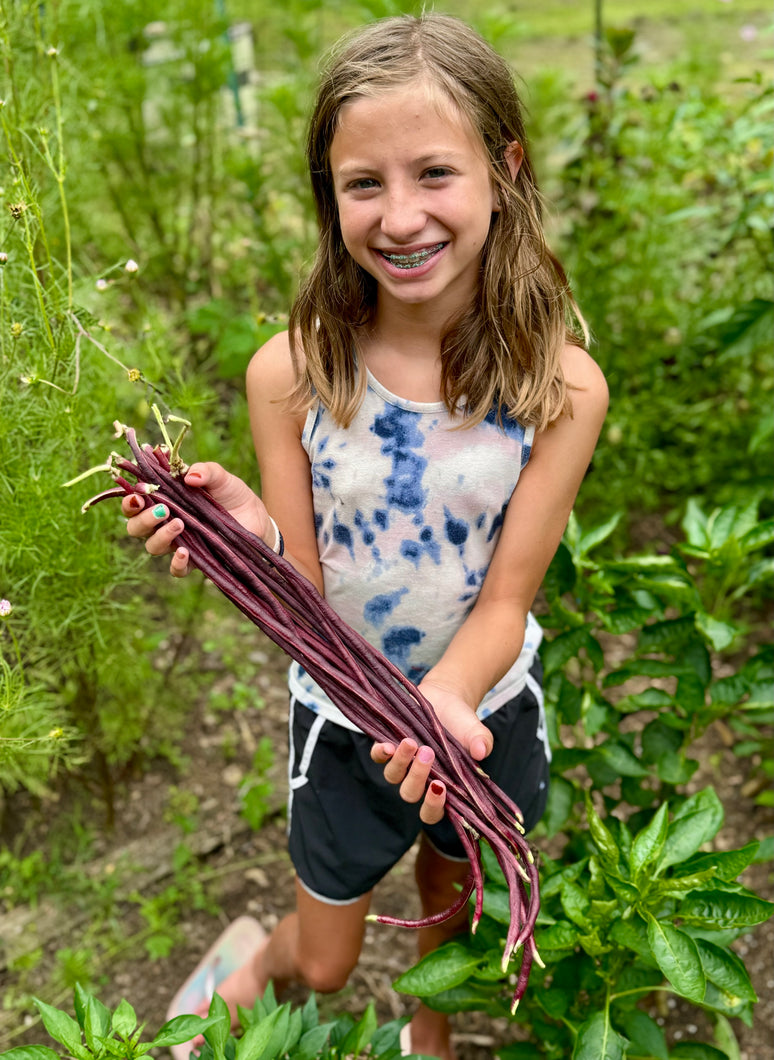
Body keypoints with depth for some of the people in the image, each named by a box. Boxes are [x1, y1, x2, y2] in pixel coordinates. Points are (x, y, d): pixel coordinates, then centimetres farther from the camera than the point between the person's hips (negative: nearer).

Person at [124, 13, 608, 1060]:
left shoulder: (561, 385, -22)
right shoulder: (291, 373, -22)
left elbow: (504, 602, -18)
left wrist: (443, 698, -38)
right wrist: (253, 539, -38)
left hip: (485, 710, 1)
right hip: (342, 719, 0)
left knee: (455, 906, 29)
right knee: (326, 963, 21)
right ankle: (261, 959, 58)